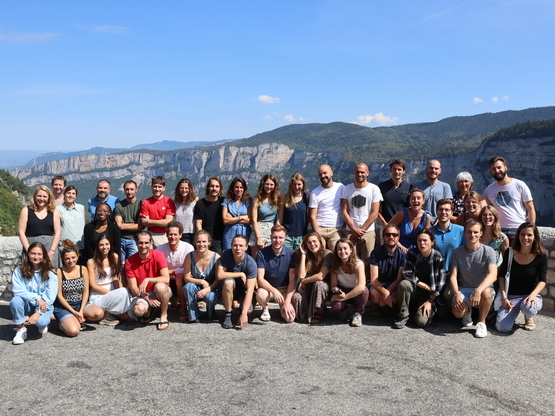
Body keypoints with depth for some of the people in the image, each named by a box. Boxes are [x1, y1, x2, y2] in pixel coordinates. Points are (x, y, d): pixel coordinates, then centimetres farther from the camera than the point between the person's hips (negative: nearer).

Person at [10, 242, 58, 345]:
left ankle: (43, 324, 8)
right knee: (15, 300, -31)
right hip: (27, 304, 2)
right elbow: (17, 291, -15)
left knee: (40, 321, -33)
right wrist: (37, 298, -24)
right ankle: (21, 329, -9)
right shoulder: (19, 270, -6)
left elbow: (50, 297, -13)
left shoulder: (50, 274, -9)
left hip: (44, 305, -1)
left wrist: (38, 312, -24)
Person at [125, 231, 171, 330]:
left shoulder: (158, 255, -12)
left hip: (161, 293, -1)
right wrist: (148, 299, -22)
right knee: (138, 310, -32)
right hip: (143, 295, 1)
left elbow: (166, 279, -20)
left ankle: (164, 316, -11)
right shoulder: (130, 262, -8)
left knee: (160, 286, -37)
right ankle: (149, 310, 10)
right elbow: (133, 288, -9)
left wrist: (148, 280, -31)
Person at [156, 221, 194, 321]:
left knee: (179, 277, -33)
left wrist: (171, 271, -21)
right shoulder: (160, 249, -5)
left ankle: (184, 309, -22)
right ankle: (174, 301, 12)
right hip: (167, 281, 4)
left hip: (182, 282, -4)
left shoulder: (188, 248, -16)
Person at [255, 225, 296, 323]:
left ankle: (282, 307, 18)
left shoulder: (291, 254, -9)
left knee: (290, 318, -20)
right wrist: (274, 290, -32)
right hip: (267, 287, -1)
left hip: (285, 289, 1)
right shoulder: (262, 253, -12)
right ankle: (265, 309, 0)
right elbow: (260, 278, -16)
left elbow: (292, 280, -8)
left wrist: (287, 302, -17)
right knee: (260, 294, -37)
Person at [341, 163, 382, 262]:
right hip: (350, 232, 1)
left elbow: (375, 214, -1)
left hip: (368, 232, -1)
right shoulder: (346, 189, 6)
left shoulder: (374, 189, 2)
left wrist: (361, 230, -6)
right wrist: (354, 230, -6)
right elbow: (344, 211, 3)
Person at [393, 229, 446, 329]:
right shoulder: (412, 253, -9)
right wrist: (425, 286, -16)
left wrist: (430, 301, -13)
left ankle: (430, 310, 14)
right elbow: (407, 275, -14)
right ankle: (403, 315, -14)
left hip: (429, 294, -1)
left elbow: (440, 282, -10)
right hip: (414, 290, 2)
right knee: (403, 284, -33)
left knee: (422, 322, -23)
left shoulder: (438, 257, -12)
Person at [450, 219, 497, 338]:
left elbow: (493, 275, -20)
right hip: (464, 289, 1)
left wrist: (478, 290, -37)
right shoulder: (457, 252, 2)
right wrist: (456, 294, -22)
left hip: (484, 288, -1)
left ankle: (481, 322, -11)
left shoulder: (488, 251, -6)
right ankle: (468, 312, 12)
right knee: (458, 312, -29)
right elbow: (453, 276, -3)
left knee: (486, 292, -39)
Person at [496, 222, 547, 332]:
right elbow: (501, 276, 1)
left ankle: (529, 317, 2)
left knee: (528, 308, -40)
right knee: (502, 327, -21)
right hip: (511, 297, 1)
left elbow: (542, 281, -10)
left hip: (531, 295, -1)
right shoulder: (510, 253, -2)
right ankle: (512, 313, 17)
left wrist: (533, 295, -29)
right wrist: (504, 298, -9)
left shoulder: (541, 256, -5)